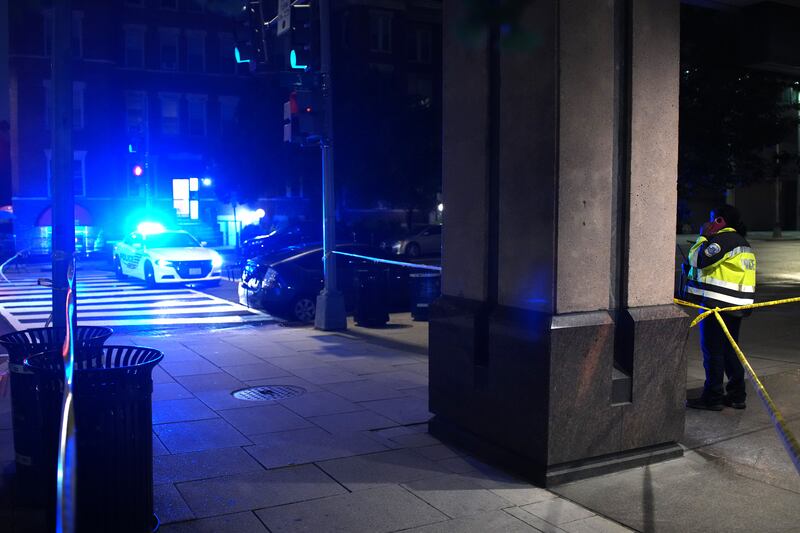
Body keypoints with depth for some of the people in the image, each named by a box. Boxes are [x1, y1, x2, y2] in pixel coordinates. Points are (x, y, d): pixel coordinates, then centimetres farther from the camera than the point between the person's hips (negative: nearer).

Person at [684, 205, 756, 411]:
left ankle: (712, 397, 2)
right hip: (736, 306, 10)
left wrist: (704, 237, -5)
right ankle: (737, 395, 19)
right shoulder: (742, 241, 18)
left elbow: (698, 260, -17)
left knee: (712, 351, -2)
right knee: (730, 350, 15)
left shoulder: (723, 239, -14)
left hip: (717, 304, -10)